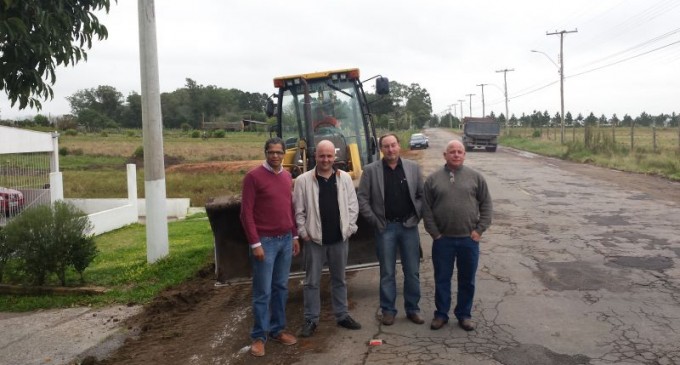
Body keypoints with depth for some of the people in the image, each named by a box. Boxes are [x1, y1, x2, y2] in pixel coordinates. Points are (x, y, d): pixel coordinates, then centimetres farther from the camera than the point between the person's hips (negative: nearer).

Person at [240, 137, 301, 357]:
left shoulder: (287, 176, 10)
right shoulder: (253, 176, -9)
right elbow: (246, 213, -12)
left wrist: (294, 236, 14)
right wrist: (255, 243, -15)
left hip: (286, 239, 6)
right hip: (265, 241, -6)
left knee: (281, 287, 13)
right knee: (263, 291, 0)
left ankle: (277, 329, 25)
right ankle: (259, 336, 12)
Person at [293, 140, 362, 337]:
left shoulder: (345, 178, 2)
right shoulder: (303, 180, -4)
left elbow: (353, 206, 5)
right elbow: (299, 211, -2)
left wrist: (349, 228, -1)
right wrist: (303, 233, -6)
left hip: (339, 238, 2)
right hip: (314, 239, -2)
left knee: (339, 279, 15)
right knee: (312, 282, 6)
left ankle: (342, 315, 29)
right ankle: (311, 320, 17)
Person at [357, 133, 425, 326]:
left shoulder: (413, 167, 3)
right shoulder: (370, 170, -3)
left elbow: (422, 195, 8)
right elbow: (362, 198, -2)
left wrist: (417, 216, -1)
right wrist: (374, 220, -5)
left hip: (409, 226, 2)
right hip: (385, 227, -1)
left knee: (412, 271, 8)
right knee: (387, 272, 7)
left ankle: (413, 309, 22)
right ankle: (388, 310, 19)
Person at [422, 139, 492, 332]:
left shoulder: (475, 177, 2)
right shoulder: (433, 179, 1)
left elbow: (486, 204, 3)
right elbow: (426, 208, 0)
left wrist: (479, 229, -4)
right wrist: (434, 233, -5)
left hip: (469, 239, 1)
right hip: (442, 239, 0)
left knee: (467, 280, 11)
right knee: (442, 279, 10)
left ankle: (464, 315, 27)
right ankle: (441, 314, 25)